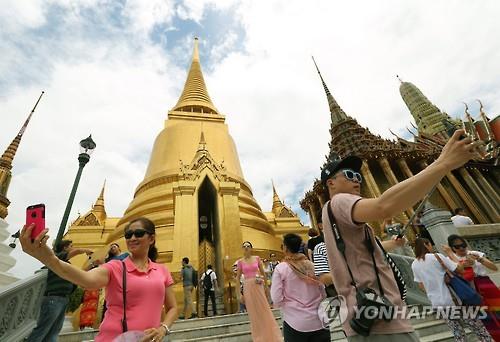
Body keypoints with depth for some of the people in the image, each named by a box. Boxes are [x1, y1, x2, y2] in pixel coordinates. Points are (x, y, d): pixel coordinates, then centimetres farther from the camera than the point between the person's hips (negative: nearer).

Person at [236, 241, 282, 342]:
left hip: (258, 286, 0)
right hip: (247, 288, 0)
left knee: (264, 310, 7)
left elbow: (263, 273, 6)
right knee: (253, 312, 10)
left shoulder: (257, 258, 0)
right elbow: (238, 278, 3)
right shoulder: (240, 261, -1)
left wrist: (266, 286, 7)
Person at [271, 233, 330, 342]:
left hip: (295, 323, -2)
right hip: (319, 322, 3)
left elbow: (277, 300, -11)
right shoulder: (312, 265, -2)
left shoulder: (280, 269, -11)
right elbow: (324, 294, 4)